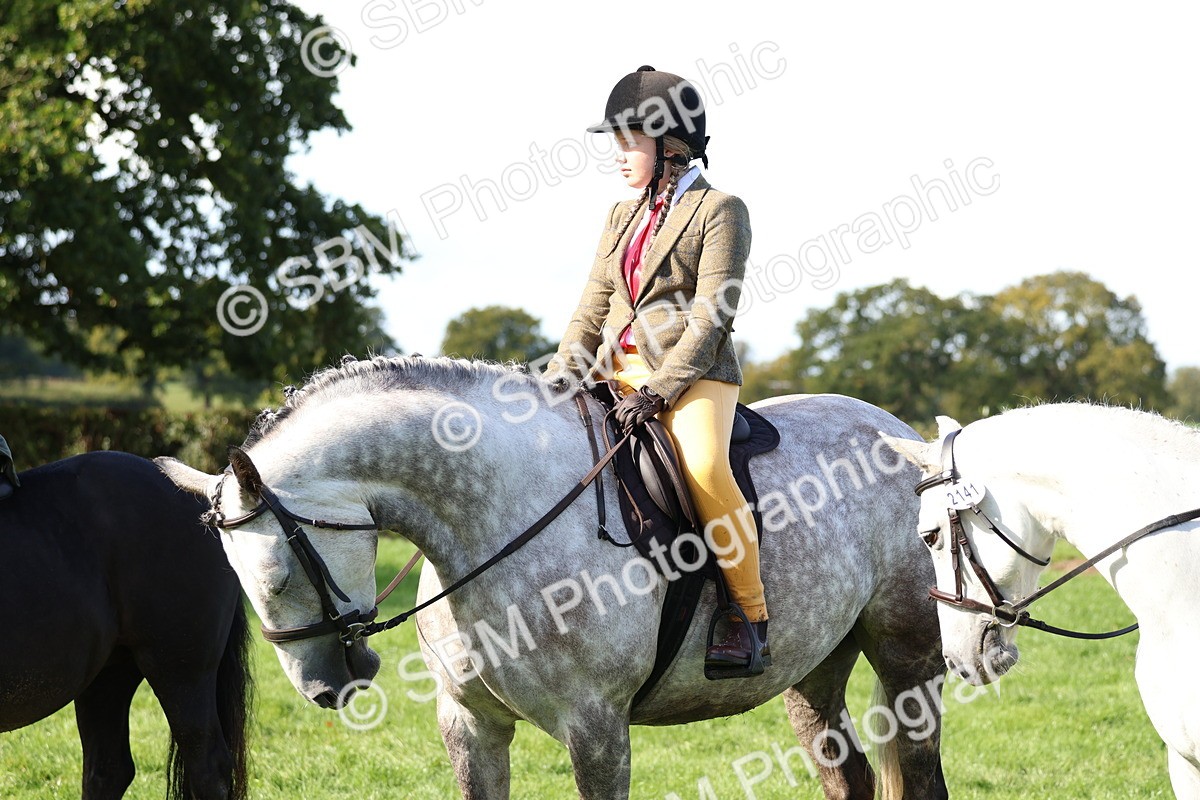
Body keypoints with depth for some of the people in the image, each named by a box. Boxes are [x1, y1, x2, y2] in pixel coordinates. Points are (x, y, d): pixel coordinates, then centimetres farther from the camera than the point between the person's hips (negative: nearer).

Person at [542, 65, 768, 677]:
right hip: (618, 372, 7)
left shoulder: (720, 210, -3)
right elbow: (594, 308, 14)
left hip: (693, 375, -7)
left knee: (704, 467, -34)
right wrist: (560, 375, -4)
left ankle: (751, 620, -25)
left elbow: (711, 314, -12)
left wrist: (657, 391, -22)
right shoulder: (622, 218, 18)